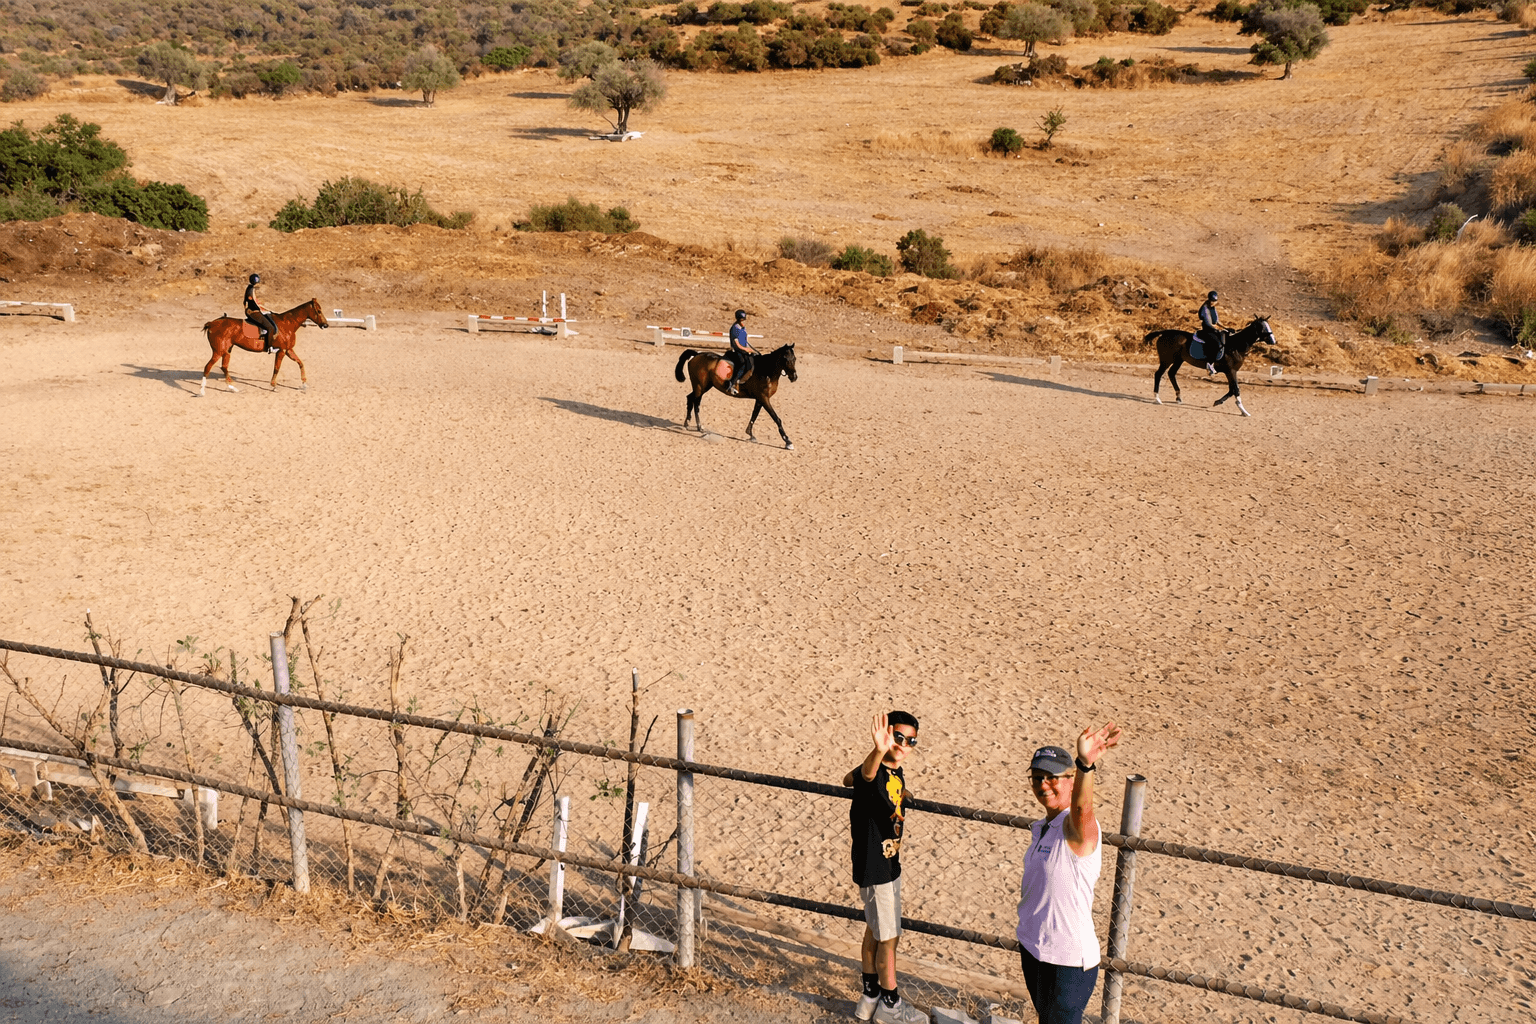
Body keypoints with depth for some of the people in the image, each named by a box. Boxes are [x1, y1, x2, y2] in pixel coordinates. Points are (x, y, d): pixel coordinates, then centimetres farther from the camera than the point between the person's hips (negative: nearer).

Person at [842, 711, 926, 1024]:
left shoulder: (896, 774, 1)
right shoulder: (875, 773, -25)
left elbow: (848, 779, 20)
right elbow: (865, 773, -54)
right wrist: (878, 750, -75)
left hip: (889, 863, 9)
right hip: (874, 868, -9)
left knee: (875, 930, 20)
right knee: (888, 937, 5)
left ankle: (870, 996, 35)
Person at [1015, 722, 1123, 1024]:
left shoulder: (1076, 827, -20)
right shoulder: (1041, 827, 7)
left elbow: (1081, 808, -45)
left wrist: (1085, 766, -63)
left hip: (1069, 958, -8)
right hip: (1032, 946, 8)